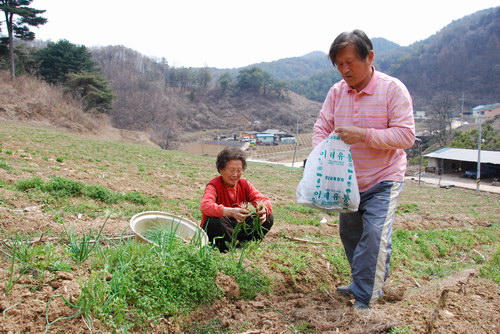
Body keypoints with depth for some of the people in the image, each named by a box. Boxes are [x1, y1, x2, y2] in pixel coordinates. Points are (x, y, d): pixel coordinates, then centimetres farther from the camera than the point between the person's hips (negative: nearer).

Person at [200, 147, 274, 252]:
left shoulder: (244, 184, -1)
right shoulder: (214, 185, -17)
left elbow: (264, 200, -10)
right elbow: (205, 206, -37)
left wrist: (263, 209, -36)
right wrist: (231, 212, -53)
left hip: (237, 229, 5)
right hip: (214, 232, -5)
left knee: (268, 218, -11)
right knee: (215, 220, -38)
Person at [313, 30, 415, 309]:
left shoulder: (393, 89, -15)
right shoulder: (337, 91, -1)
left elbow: (406, 135, -20)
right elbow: (321, 128, 1)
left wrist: (364, 135, -31)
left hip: (383, 181, -5)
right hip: (348, 181, 6)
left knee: (375, 237, -16)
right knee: (350, 235, 17)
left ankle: (365, 301, -1)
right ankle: (361, 285, 39)